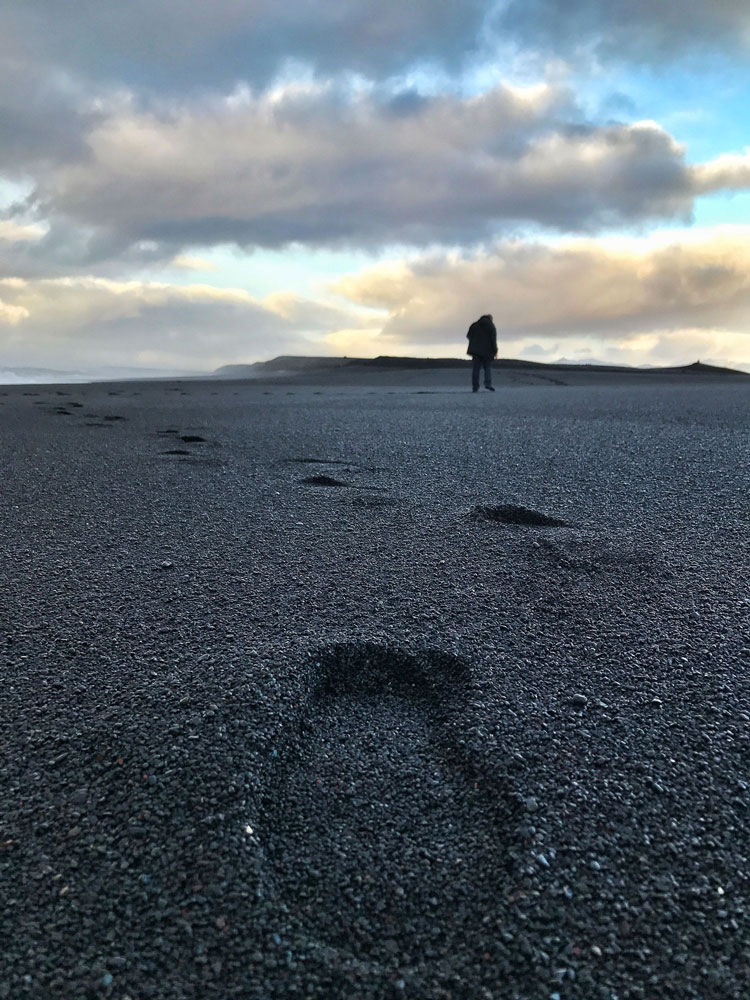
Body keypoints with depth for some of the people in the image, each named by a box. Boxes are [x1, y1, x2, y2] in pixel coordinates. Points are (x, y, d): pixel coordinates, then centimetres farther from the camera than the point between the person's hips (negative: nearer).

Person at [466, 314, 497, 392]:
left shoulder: (474, 325, 7)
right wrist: (495, 351, -3)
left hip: (476, 350, 2)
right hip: (487, 351, -2)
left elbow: (469, 336, 10)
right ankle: (488, 384, -12)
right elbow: (493, 339, -7)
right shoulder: (491, 326, -1)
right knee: (488, 367, 7)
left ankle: (475, 387, -3)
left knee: (475, 368, 3)